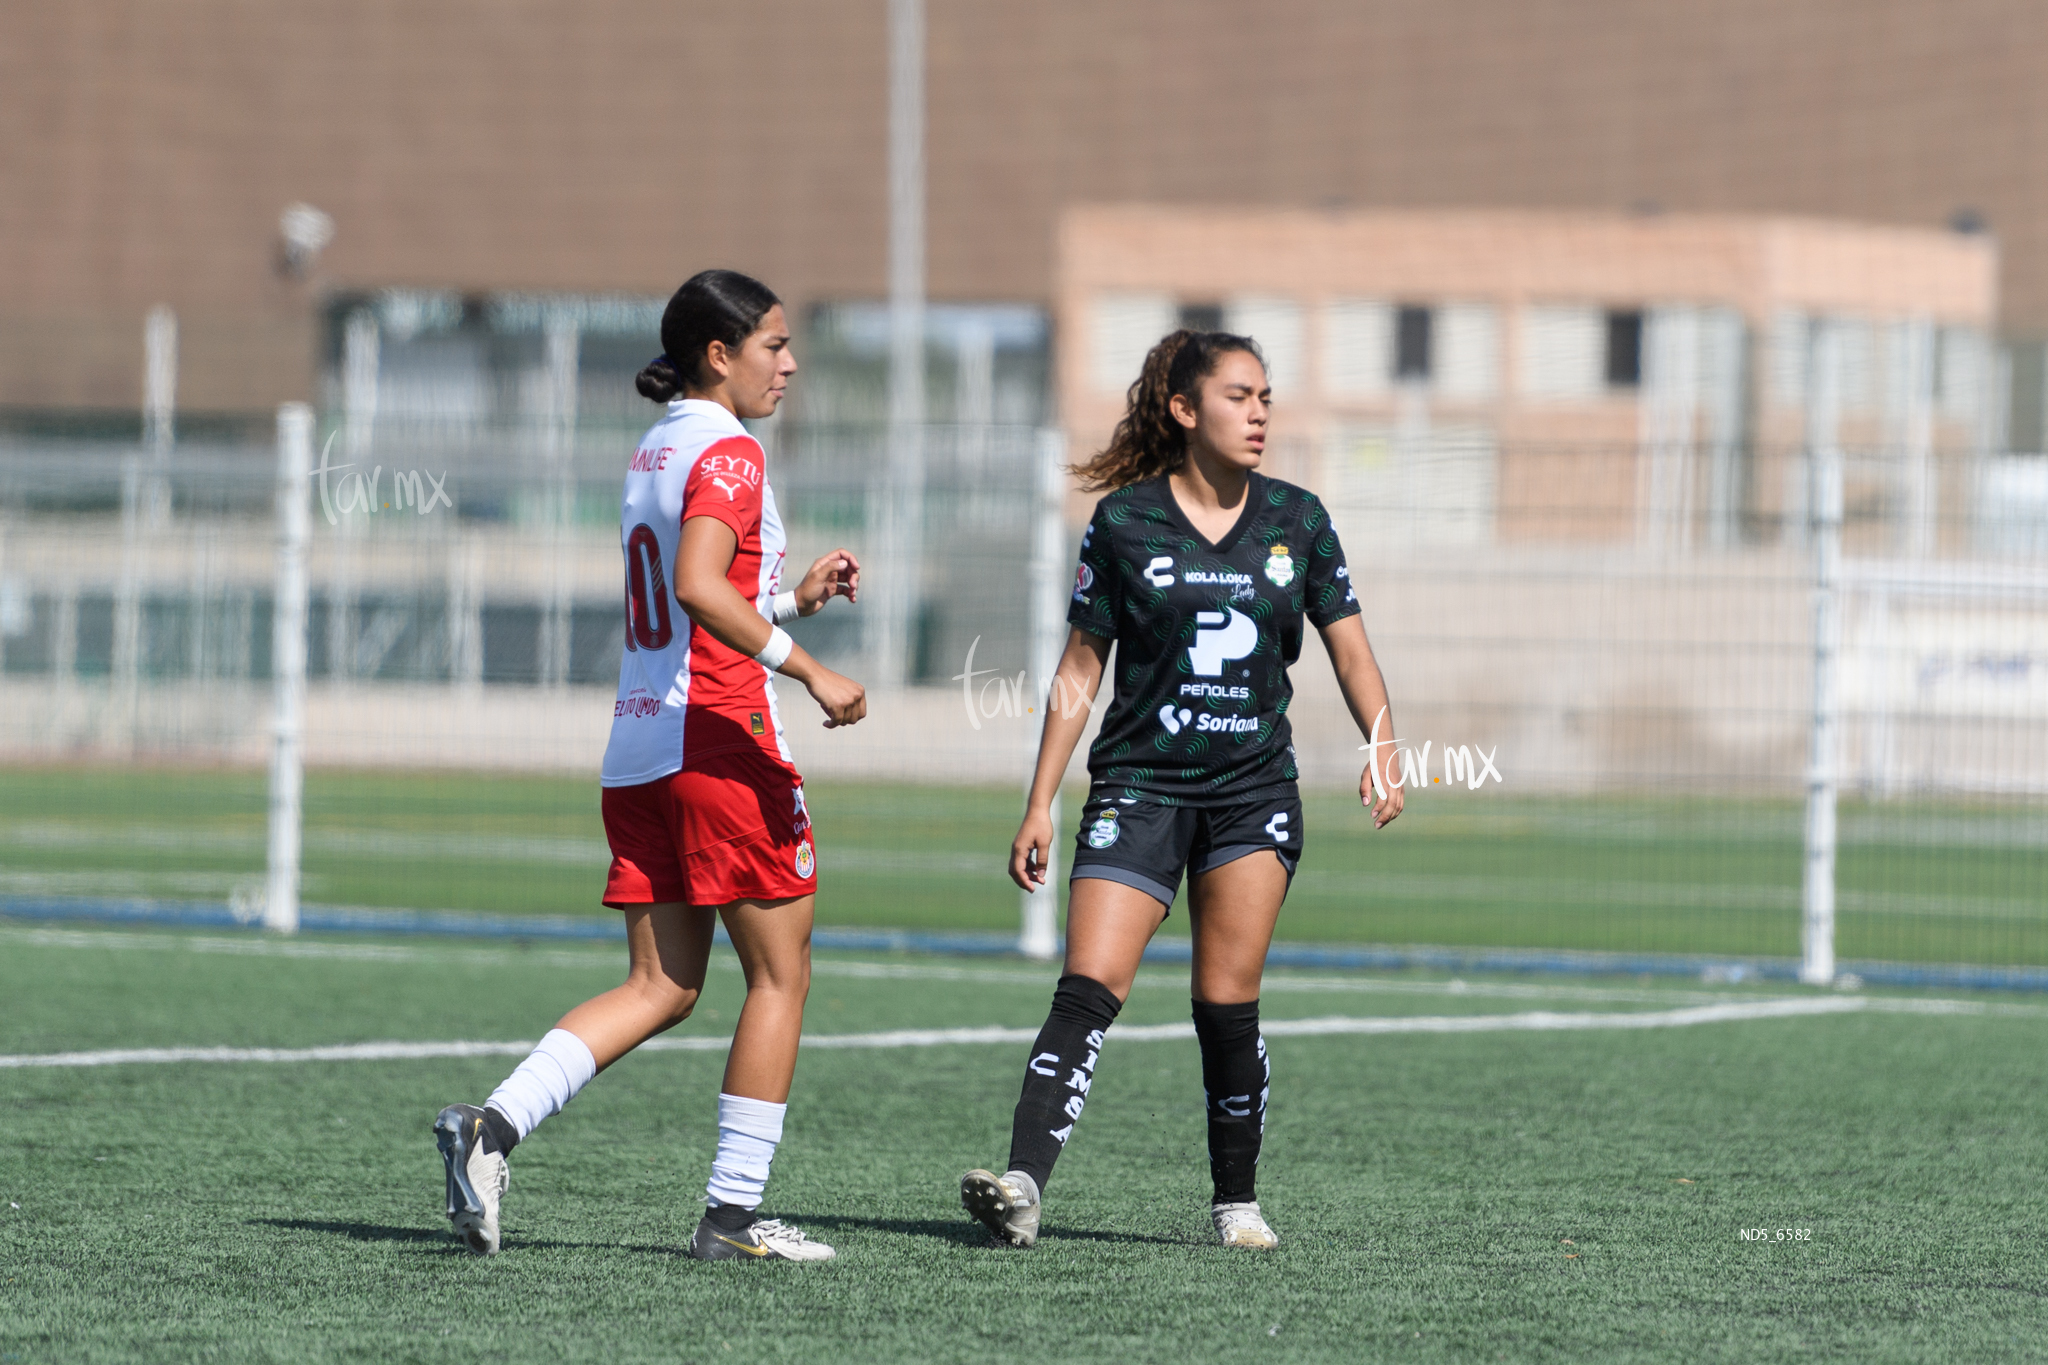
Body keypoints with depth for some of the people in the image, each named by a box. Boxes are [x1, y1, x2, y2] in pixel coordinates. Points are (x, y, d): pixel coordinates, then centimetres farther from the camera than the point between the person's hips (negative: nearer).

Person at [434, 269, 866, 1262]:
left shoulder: (654, 451, 17)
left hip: (637, 752, 8)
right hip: (722, 738, -8)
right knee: (780, 974, 4)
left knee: (660, 986, 7)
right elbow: (698, 586, -26)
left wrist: (790, 597, 19)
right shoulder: (728, 453, -10)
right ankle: (733, 1212, 4)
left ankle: (495, 1122, -12)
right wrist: (807, 669, -25)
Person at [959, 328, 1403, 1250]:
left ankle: (1237, 1200, 13)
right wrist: (1040, 805, 2)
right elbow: (1080, 667, 5)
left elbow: (1350, 652, 11)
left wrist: (1383, 745, -7)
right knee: (1089, 989, -14)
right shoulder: (1124, 522, 0)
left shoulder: (1296, 520, 6)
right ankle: (1023, 1184, -23)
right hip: (1140, 785, -2)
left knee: (1228, 1003, -1)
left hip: (1254, 792, 2)